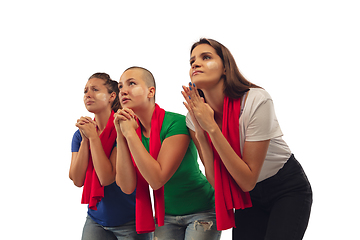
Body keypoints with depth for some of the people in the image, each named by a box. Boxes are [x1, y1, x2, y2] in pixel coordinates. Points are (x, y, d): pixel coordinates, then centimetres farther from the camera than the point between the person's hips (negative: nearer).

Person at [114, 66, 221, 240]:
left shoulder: (176, 123, -22)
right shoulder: (129, 127, -4)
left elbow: (157, 179, -29)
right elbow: (127, 186, -13)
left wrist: (130, 133, -26)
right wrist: (121, 135, -18)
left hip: (201, 211, -5)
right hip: (165, 216, 5)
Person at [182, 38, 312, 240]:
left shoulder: (256, 100, -26)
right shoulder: (196, 115, -12)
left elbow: (247, 181, -26)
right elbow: (216, 182, -14)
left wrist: (212, 128, -32)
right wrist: (200, 133, -26)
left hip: (289, 189, -4)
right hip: (248, 196, 4)